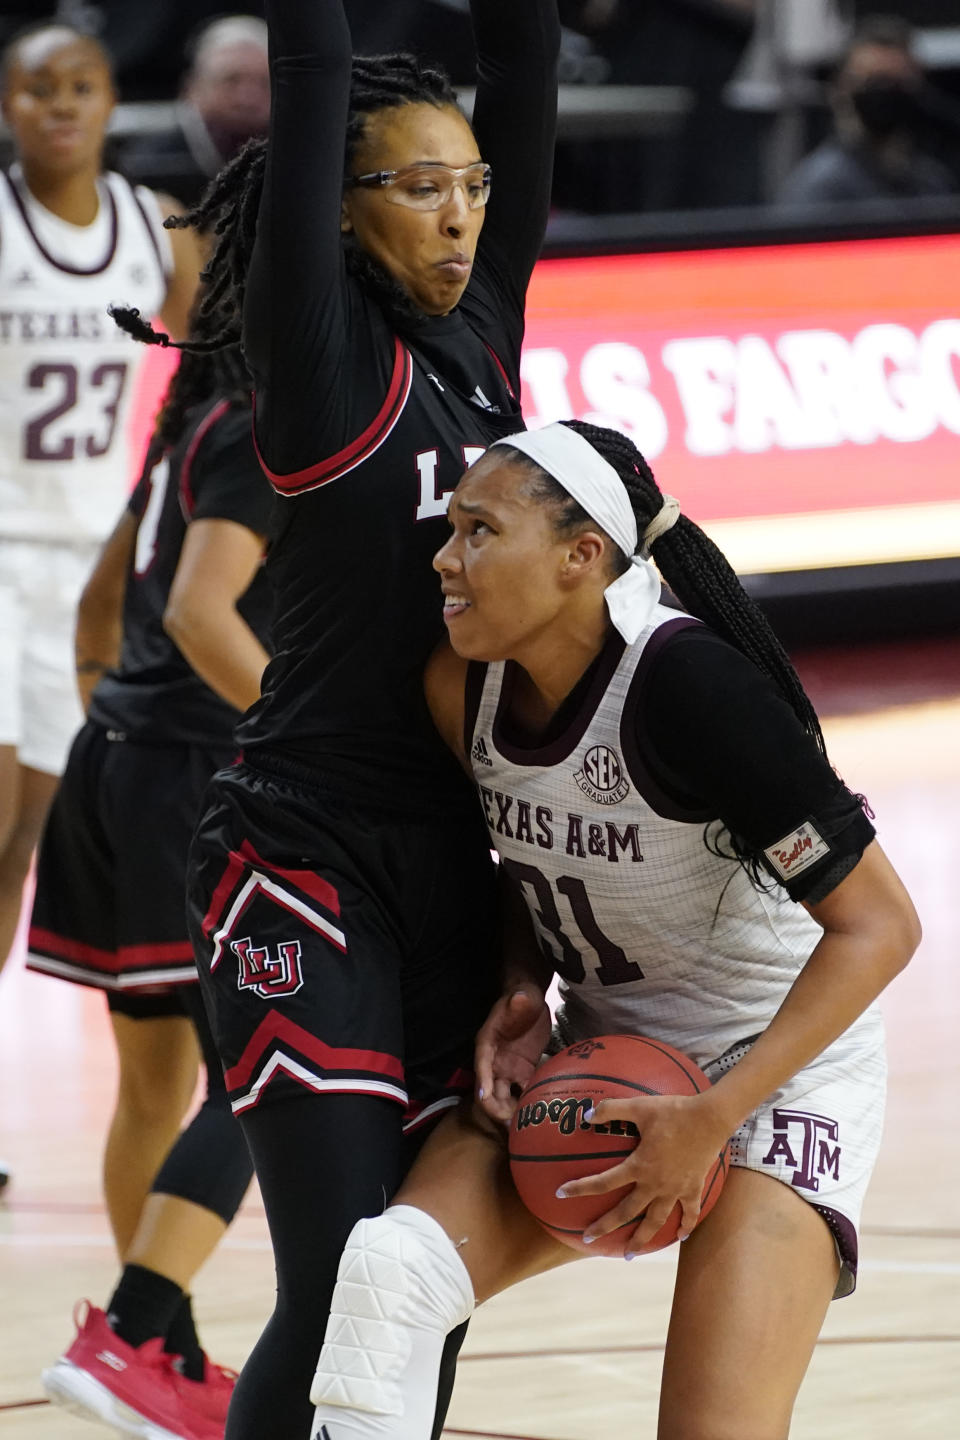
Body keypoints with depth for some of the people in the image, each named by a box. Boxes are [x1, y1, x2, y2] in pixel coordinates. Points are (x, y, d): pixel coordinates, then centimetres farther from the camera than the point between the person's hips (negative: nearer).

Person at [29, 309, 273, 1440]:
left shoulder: (195, 433, 15)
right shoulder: (264, 443, -12)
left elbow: (102, 597, 23)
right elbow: (202, 611, -25)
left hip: (118, 758, 10)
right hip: (198, 784, -10)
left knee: (155, 1082, 14)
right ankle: (126, 1341, -22)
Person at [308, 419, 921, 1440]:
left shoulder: (689, 683, -26)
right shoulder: (463, 686, -6)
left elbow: (878, 924, -22)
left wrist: (711, 1120, -24)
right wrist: (520, 997, -5)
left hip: (778, 1059, -6)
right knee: (387, 1268, -21)